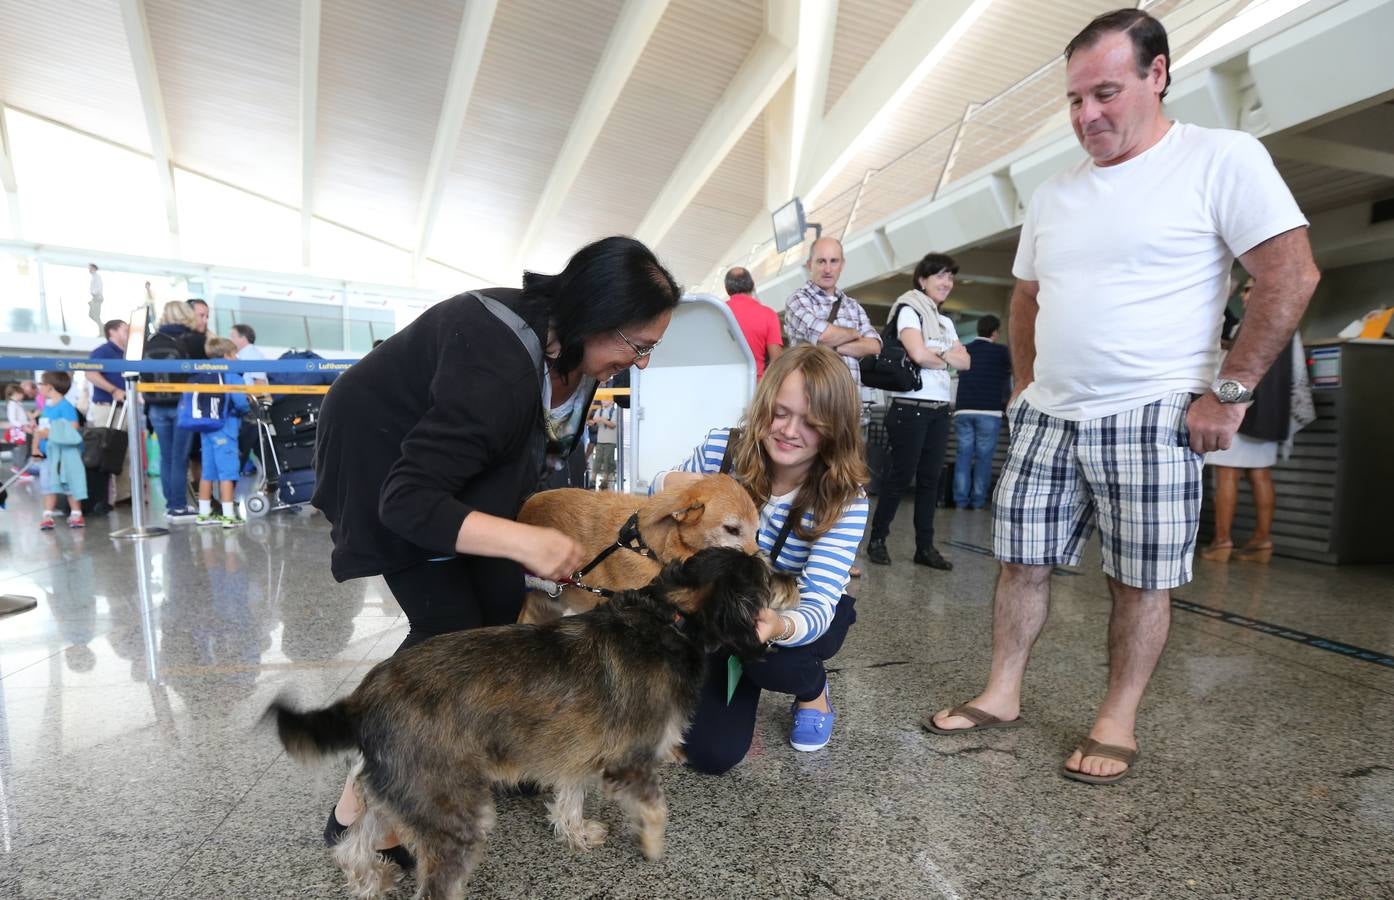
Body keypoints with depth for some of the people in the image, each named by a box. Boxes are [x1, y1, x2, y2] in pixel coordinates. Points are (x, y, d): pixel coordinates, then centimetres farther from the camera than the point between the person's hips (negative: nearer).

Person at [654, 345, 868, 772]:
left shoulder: (846, 500, -27)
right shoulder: (721, 448, -22)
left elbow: (817, 606, -34)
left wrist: (778, 626, -59)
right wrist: (669, 483, -27)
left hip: (797, 616, -1)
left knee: (769, 657, -36)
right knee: (711, 753, -10)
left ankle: (813, 691, 3)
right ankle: (742, 682, 25)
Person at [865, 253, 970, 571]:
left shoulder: (945, 321, 19)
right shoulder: (908, 310, -3)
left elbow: (965, 362, 9)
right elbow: (918, 354, -17)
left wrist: (935, 354, -8)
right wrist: (947, 357, 2)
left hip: (940, 410, 7)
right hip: (910, 408, -7)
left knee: (930, 479, 5)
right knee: (901, 476, -4)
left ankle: (925, 547, 10)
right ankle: (877, 540, 7)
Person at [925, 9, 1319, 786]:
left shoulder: (1222, 158, -4)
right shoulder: (1054, 194, 13)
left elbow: (1292, 274, -9)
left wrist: (1229, 391, -13)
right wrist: (1025, 384, 13)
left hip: (1151, 417, -5)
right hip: (1047, 416, 5)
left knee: (1141, 581, 4)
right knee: (1023, 561, 8)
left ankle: (1119, 723, 20)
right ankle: (1003, 694, 22)